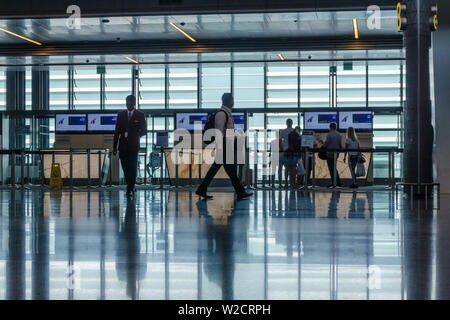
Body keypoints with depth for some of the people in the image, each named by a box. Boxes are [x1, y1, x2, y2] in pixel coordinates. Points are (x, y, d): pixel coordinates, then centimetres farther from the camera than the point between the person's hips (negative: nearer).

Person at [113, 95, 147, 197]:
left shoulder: (140, 115, 2)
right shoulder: (121, 114, 8)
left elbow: (144, 130, 5)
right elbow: (117, 131, 8)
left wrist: (135, 135, -11)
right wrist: (114, 146, 4)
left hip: (133, 145, -3)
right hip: (123, 145, 3)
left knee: (132, 167, -6)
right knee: (125, 168, 5)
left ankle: (130, 189, 1)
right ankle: (131, 187, 22)